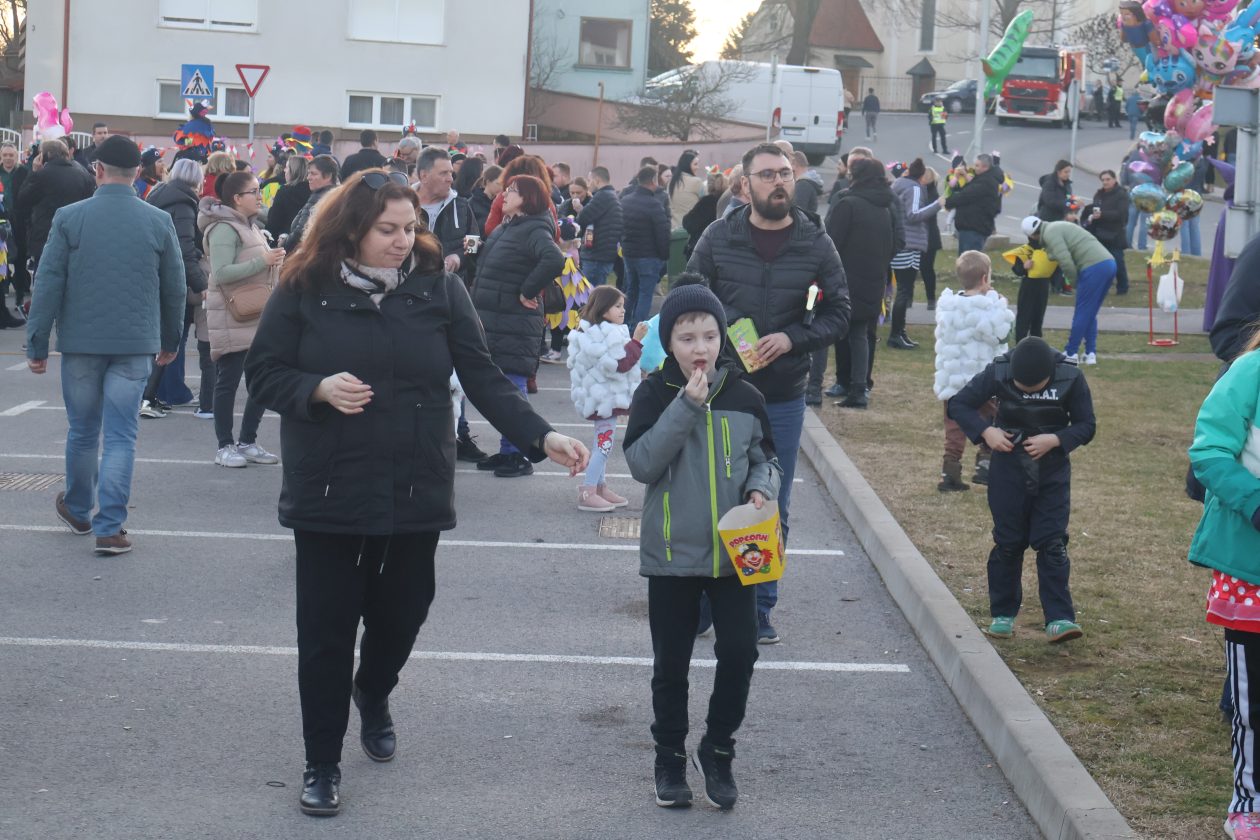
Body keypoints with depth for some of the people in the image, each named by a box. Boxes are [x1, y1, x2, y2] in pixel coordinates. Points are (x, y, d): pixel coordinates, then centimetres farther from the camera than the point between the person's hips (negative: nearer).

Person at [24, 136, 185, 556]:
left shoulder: (69, 218, -6)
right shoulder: (159, 222, -2)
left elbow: (48, 285, -5)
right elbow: (174, 288, 5)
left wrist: (37, 344, 1)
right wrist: (169, 341, 19)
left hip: (81, 341, 0)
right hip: (135, 346, 0)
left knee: (82, 430, 15)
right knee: (120, 435, 2)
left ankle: (79, 510, 34)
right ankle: (110, 528, -3)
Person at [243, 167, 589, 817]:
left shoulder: (438, 287, -2)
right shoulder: (305, 289, -5)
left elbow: (483, 378, -3)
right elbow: (262, 374, 0)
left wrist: (541, 437, -15)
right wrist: (318, 389, -20)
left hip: (416, 488, 2)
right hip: (328, 488, -1)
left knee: (402, 609, 13)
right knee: (326, 627, 3)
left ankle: (373, 693, 47)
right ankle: (322, 763, 18)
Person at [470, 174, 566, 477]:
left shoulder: (534, 230, -13)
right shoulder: (505, 228, 15)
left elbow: (554, 261, -31)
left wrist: (527, 291, -22)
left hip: (514, 325, -9)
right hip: (491, 321, 9)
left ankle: (519, 456, 2)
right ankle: (507, 451, 21)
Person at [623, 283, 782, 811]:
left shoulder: (744, 396, 0)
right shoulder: (655, 395, -6)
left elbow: (765, 457, 11)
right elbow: (641, 464, -17)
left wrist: (761, 488, -11)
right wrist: (686, 406, -23)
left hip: (733, 551, 1)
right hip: (672, 553, -1)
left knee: (739, 650, -4)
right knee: (671, 664, 9)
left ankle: (717, 749, 16)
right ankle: (670, 758, 25)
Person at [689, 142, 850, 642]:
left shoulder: (815, 244, 0)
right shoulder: (718, 238, -2)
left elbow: (838, 313, 3)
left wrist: (792, 338, -14)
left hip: (784, 397, 1)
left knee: (774, 507, 8)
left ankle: (760, 607, 20)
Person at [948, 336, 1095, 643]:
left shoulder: (1071, 378, -15)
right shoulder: (998, 373, -15)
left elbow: (1086, 425, -5)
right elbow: (958, 404, -5)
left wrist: (1055, 440, -22)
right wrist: (985, 431, -19)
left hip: (1052, 474, 0)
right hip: (1008, 471, 0)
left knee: (1052, 543, -5)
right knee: (1008, 543, 6)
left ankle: (1059, 618, -5)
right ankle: (1003, 614, 18)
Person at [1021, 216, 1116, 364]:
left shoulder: (1050, 233, -4)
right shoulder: (1057, 227, 27)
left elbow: (1065, 262, -13)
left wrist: (1076, 277, 0)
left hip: (1094, 267, -9)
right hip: (1109, 263, 9)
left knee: (1082, 313, 0)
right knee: (1090, 313, 15)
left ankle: (1071, 353, 7)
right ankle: (1090, 353, 14)